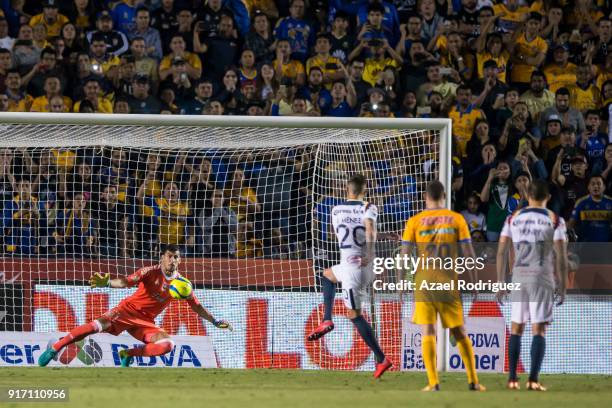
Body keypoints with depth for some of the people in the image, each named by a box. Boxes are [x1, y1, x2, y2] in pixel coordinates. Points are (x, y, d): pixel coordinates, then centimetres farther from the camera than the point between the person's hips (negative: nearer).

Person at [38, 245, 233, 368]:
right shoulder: (151, 272, -11)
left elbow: (197, 307, 12)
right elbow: (126, 282, -24)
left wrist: (215, 322, 6)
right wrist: (107, 283, -43)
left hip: (145, 321, 4)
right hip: (128, 309, -4)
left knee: (167, 344, -21)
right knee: (98, 325, -29)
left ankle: (128, 354, -4)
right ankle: (54, 348, -21)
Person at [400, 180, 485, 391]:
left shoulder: (414, 221, 1)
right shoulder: (457, 219, 2)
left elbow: (404, 255, -1)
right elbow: (469, 254, 0)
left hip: (424, 283, -1)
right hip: (449, 282, 1)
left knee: (428, 332, -1)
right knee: (459, 332, 10)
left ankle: (433, 382, -9)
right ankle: (473, 380, 9)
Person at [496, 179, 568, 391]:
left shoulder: (513, 218, 8)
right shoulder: (554, 220, -1)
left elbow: (501, 252, 5)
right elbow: (561, 256, -6)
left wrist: (500, 283, 10)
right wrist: (562, 286, 1)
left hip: (518, 277, 3)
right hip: (542, 278, -3)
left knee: (516, 328, 12)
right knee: (539, 329, -3)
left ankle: (512, 378, 10)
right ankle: (533, 379, -11)